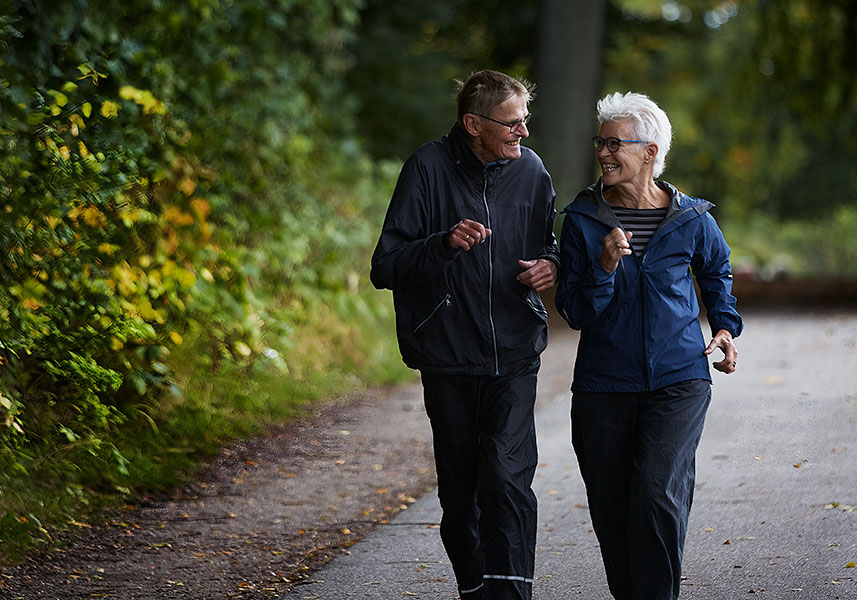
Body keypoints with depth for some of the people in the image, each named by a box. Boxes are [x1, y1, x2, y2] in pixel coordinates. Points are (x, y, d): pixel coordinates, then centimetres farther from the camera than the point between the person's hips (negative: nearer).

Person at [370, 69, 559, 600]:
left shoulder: (530, 169, 4)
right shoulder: (429, 168, -7)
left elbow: (552, 239, 22)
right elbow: (386, 267, -10)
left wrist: (552, 264, -2)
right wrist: (444, 243, -26)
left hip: (513, 360, 1)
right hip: (448, 361, -1)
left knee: (508, 481, -15)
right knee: (460, 491, 8)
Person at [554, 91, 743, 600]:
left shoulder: (691, 220, -1)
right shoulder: (583, 219, -1)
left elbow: (717, 270, 23)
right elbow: (575, 312, -4)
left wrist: (726, 326, 11)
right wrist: (605, 266, -20)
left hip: (678, 381, -1)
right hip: (604, 386, 2)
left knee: (657, 497, -18)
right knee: (611, 511, 5)